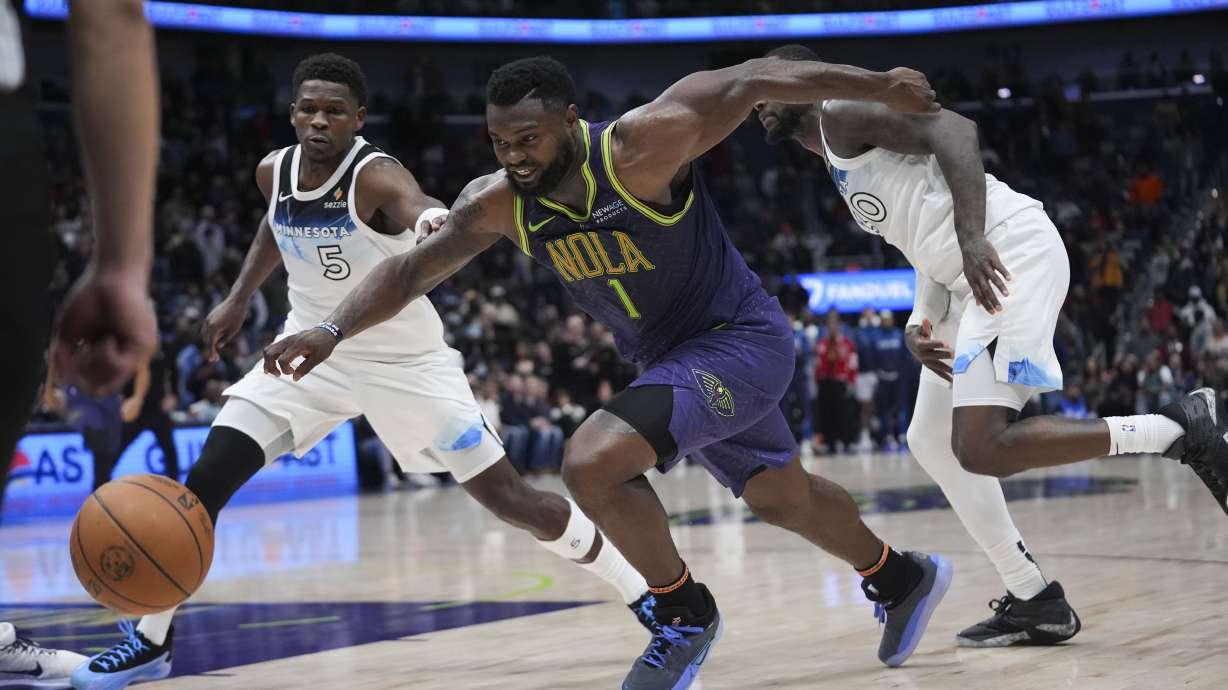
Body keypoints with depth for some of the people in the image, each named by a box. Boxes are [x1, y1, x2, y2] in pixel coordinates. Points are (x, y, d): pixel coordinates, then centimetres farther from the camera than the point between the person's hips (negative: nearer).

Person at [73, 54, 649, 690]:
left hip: (408, 361, -5)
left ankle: (644, 597, 12)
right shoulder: (274, 172, -7)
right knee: (207, 478, -9)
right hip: (311, 350, 5)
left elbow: (421, 210, -52)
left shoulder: (376, 176, -26)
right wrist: (238, 298, 14)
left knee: (507, 497, -7)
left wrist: (435, 223, -75)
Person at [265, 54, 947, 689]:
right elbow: (409, 270, -5)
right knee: (785, 501, 26)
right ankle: (904, 579, 53)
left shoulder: (641, 145, -27)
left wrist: (880, 86, -12)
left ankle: (684, 615, -3)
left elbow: (756, 78, -19)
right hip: (668, 358, 8)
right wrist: (333, 331, -21)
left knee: (593, 462, -25)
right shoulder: (497, 204, -10)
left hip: (742, 339, -8)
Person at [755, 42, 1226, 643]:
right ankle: (1036, 601, 16)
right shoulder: (840, 165, 29)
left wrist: (972, 236, -29)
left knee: (982, 448, -19)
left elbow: (954, 130, -16)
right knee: (930, 440, 14)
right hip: (978, 275, 10)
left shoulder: (842, 111, 0)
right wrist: (918, 324, 8)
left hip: (1011, 252, -10)